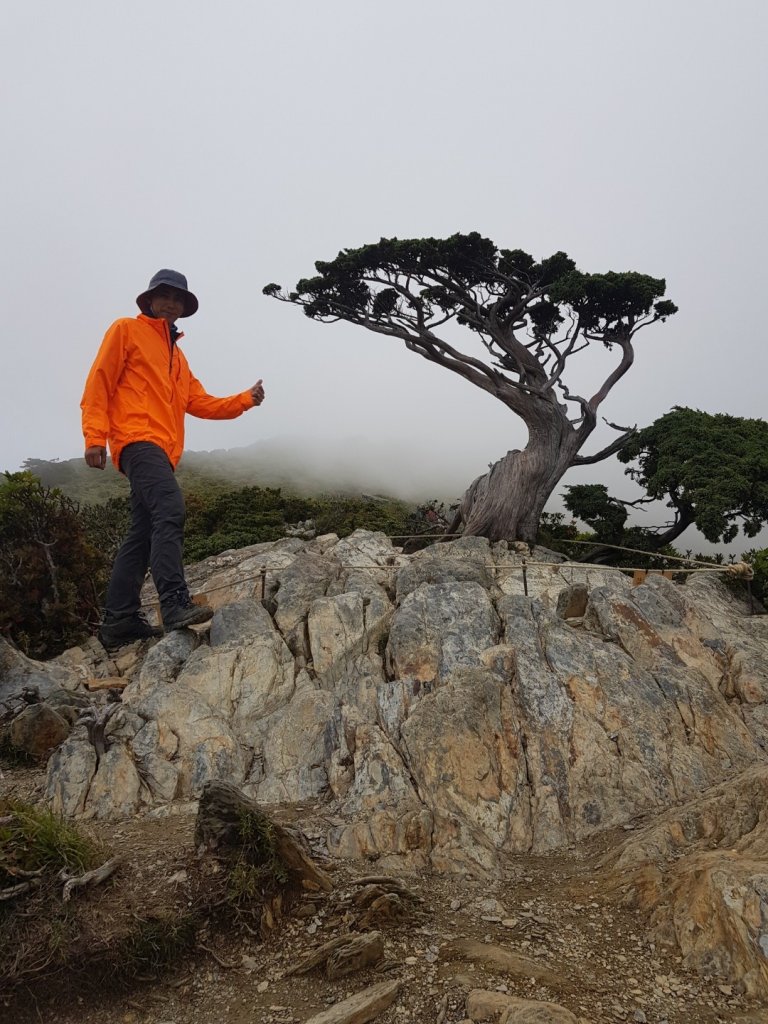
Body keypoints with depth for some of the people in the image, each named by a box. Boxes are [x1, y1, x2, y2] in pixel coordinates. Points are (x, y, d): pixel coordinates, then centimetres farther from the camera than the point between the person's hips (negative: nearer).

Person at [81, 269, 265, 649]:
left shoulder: (177, 354, 28)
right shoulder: (126, 330, 8)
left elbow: (199, 402, 20)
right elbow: (99, 383, -1)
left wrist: (244, 400, 7)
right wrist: (95, 437, -12)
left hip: (162, 449, 8)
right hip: (138, 439, -8)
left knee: (142, 533, 4)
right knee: (170, 510, -26)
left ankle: (119, 619, 7)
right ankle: (175, 603, -34)